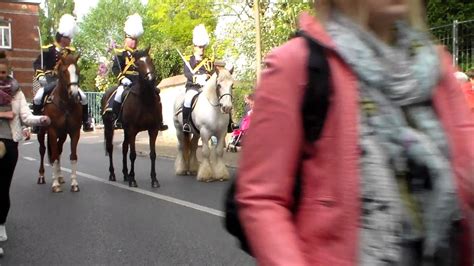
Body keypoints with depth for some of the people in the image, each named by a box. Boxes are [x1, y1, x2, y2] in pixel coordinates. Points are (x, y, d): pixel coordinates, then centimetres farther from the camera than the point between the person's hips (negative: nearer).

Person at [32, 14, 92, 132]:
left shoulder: (71, 51, 5)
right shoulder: (48, 49, -6)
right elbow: (37, 63, -5)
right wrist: (40, 76, -20)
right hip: (51, 81, -3)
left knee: (83, 97, -10)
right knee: (37, 98, -22)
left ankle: (86, 122, 1)